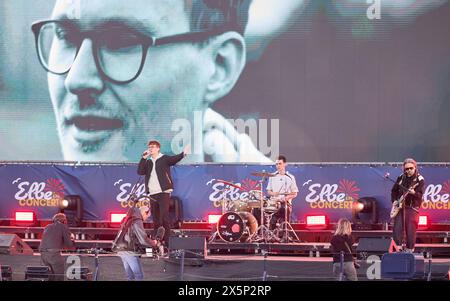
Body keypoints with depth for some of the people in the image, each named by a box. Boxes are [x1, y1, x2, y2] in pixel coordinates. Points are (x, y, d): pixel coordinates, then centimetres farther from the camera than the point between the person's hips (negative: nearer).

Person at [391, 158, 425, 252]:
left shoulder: (420, 180, -5)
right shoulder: (401, 178, 9)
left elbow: (420, 194, -16)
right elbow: (394, 191, 19)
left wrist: (413, 193, -37)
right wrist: (394, 201, 4)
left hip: (412, 207, -4)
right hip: (400, 206, 4)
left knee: (410, 231, -6)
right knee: (397, 229, -1)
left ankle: (409, 250, 4)